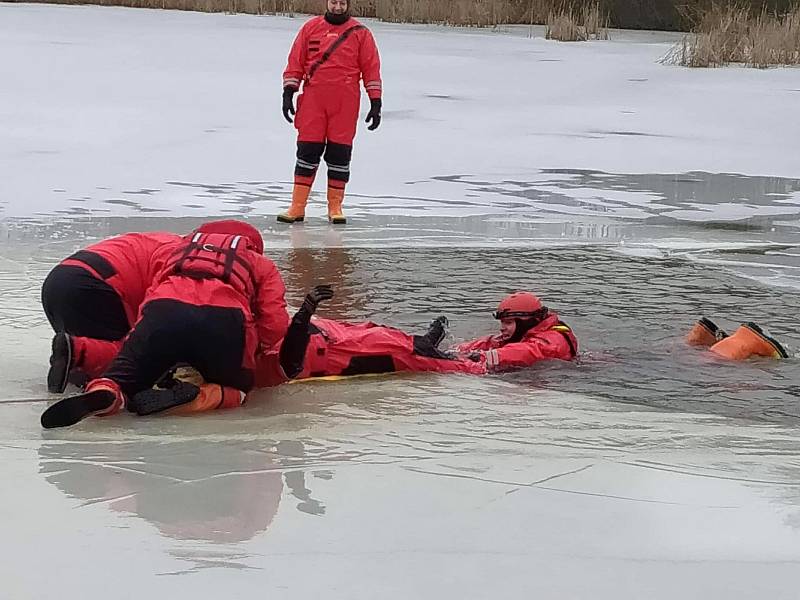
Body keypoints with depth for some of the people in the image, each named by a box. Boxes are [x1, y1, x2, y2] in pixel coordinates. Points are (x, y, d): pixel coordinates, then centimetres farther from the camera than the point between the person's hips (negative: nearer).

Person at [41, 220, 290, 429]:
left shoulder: (172, 249, 38)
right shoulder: (260, 263, 32)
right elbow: (275, 326, 17)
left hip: (163, 310, 1)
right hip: (225, 319, -1)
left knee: (123, 380, 10)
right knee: (236, 387, 22)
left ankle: (104, 393, -26)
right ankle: (200, 396, -12)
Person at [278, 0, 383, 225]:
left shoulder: (360, 33, 4)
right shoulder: (311, 28, 8)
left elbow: (371, 68, 3)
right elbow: (296, 62, 9)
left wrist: (375, 102, -2)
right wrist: (288, 92, 2)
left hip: (345, 104, -1)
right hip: (313, 101, 1)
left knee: (340, 153, 2)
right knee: (308, 150, 1)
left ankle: (335, 206, 11)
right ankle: (297, 206, 5)